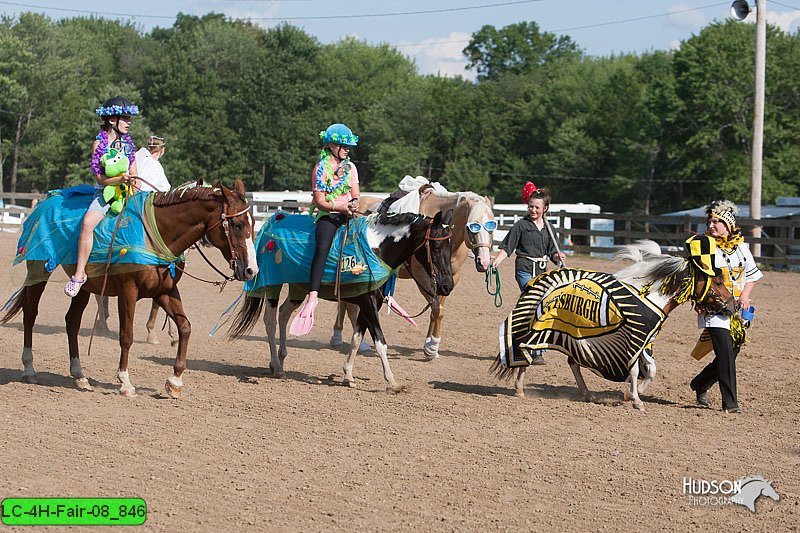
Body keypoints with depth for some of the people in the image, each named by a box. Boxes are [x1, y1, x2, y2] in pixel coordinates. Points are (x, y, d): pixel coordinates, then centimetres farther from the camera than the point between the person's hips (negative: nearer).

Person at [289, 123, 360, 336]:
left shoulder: (350, 167, 14)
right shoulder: (321, 169, -3)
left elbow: (356, 196, 14)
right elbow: (320, 202, -8)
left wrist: (354, 206, -9)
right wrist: (342, 207, -20)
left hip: (347, 214, 6)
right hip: (327, 215, -6)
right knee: (323, 247, -32)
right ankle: (313, 296, -42)